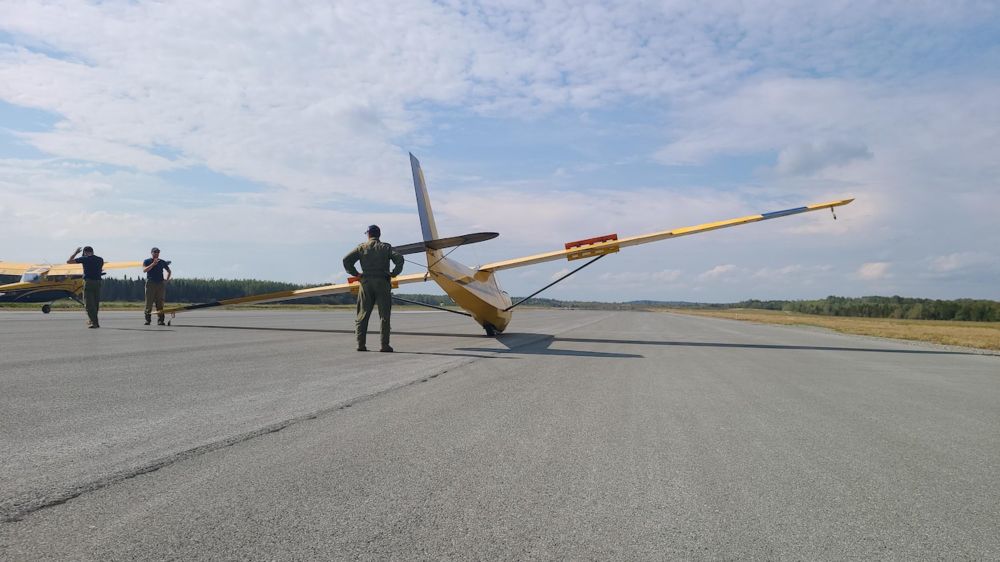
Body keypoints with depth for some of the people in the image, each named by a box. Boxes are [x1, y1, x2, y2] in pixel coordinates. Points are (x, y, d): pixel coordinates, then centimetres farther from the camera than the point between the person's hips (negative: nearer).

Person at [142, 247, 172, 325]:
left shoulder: (162, 262, 15)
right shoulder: (147, 261, 7)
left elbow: (169, 271, 26)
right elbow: (144, 270, -11)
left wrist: (167, 280, 11)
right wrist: (153, 264, -18)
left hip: (160, 284, 2)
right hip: (150, 283, -2)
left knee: (160, 303, -1)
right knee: (149, 303, -3)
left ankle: (160, 320, -3)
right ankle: (147, 320, 1)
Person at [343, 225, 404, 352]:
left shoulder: (362, 247, 8)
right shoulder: (386, 247, 6)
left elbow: (346, 260, -1)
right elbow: (399, 259, -8)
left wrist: (355, 273, 6)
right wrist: (394, 273, 1)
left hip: (366, 282, 1)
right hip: (382, 282, -1)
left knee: (363, 314, 6)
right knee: (384, 315, 1)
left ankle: (361, 344, 0)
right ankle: (384, 345, -3)